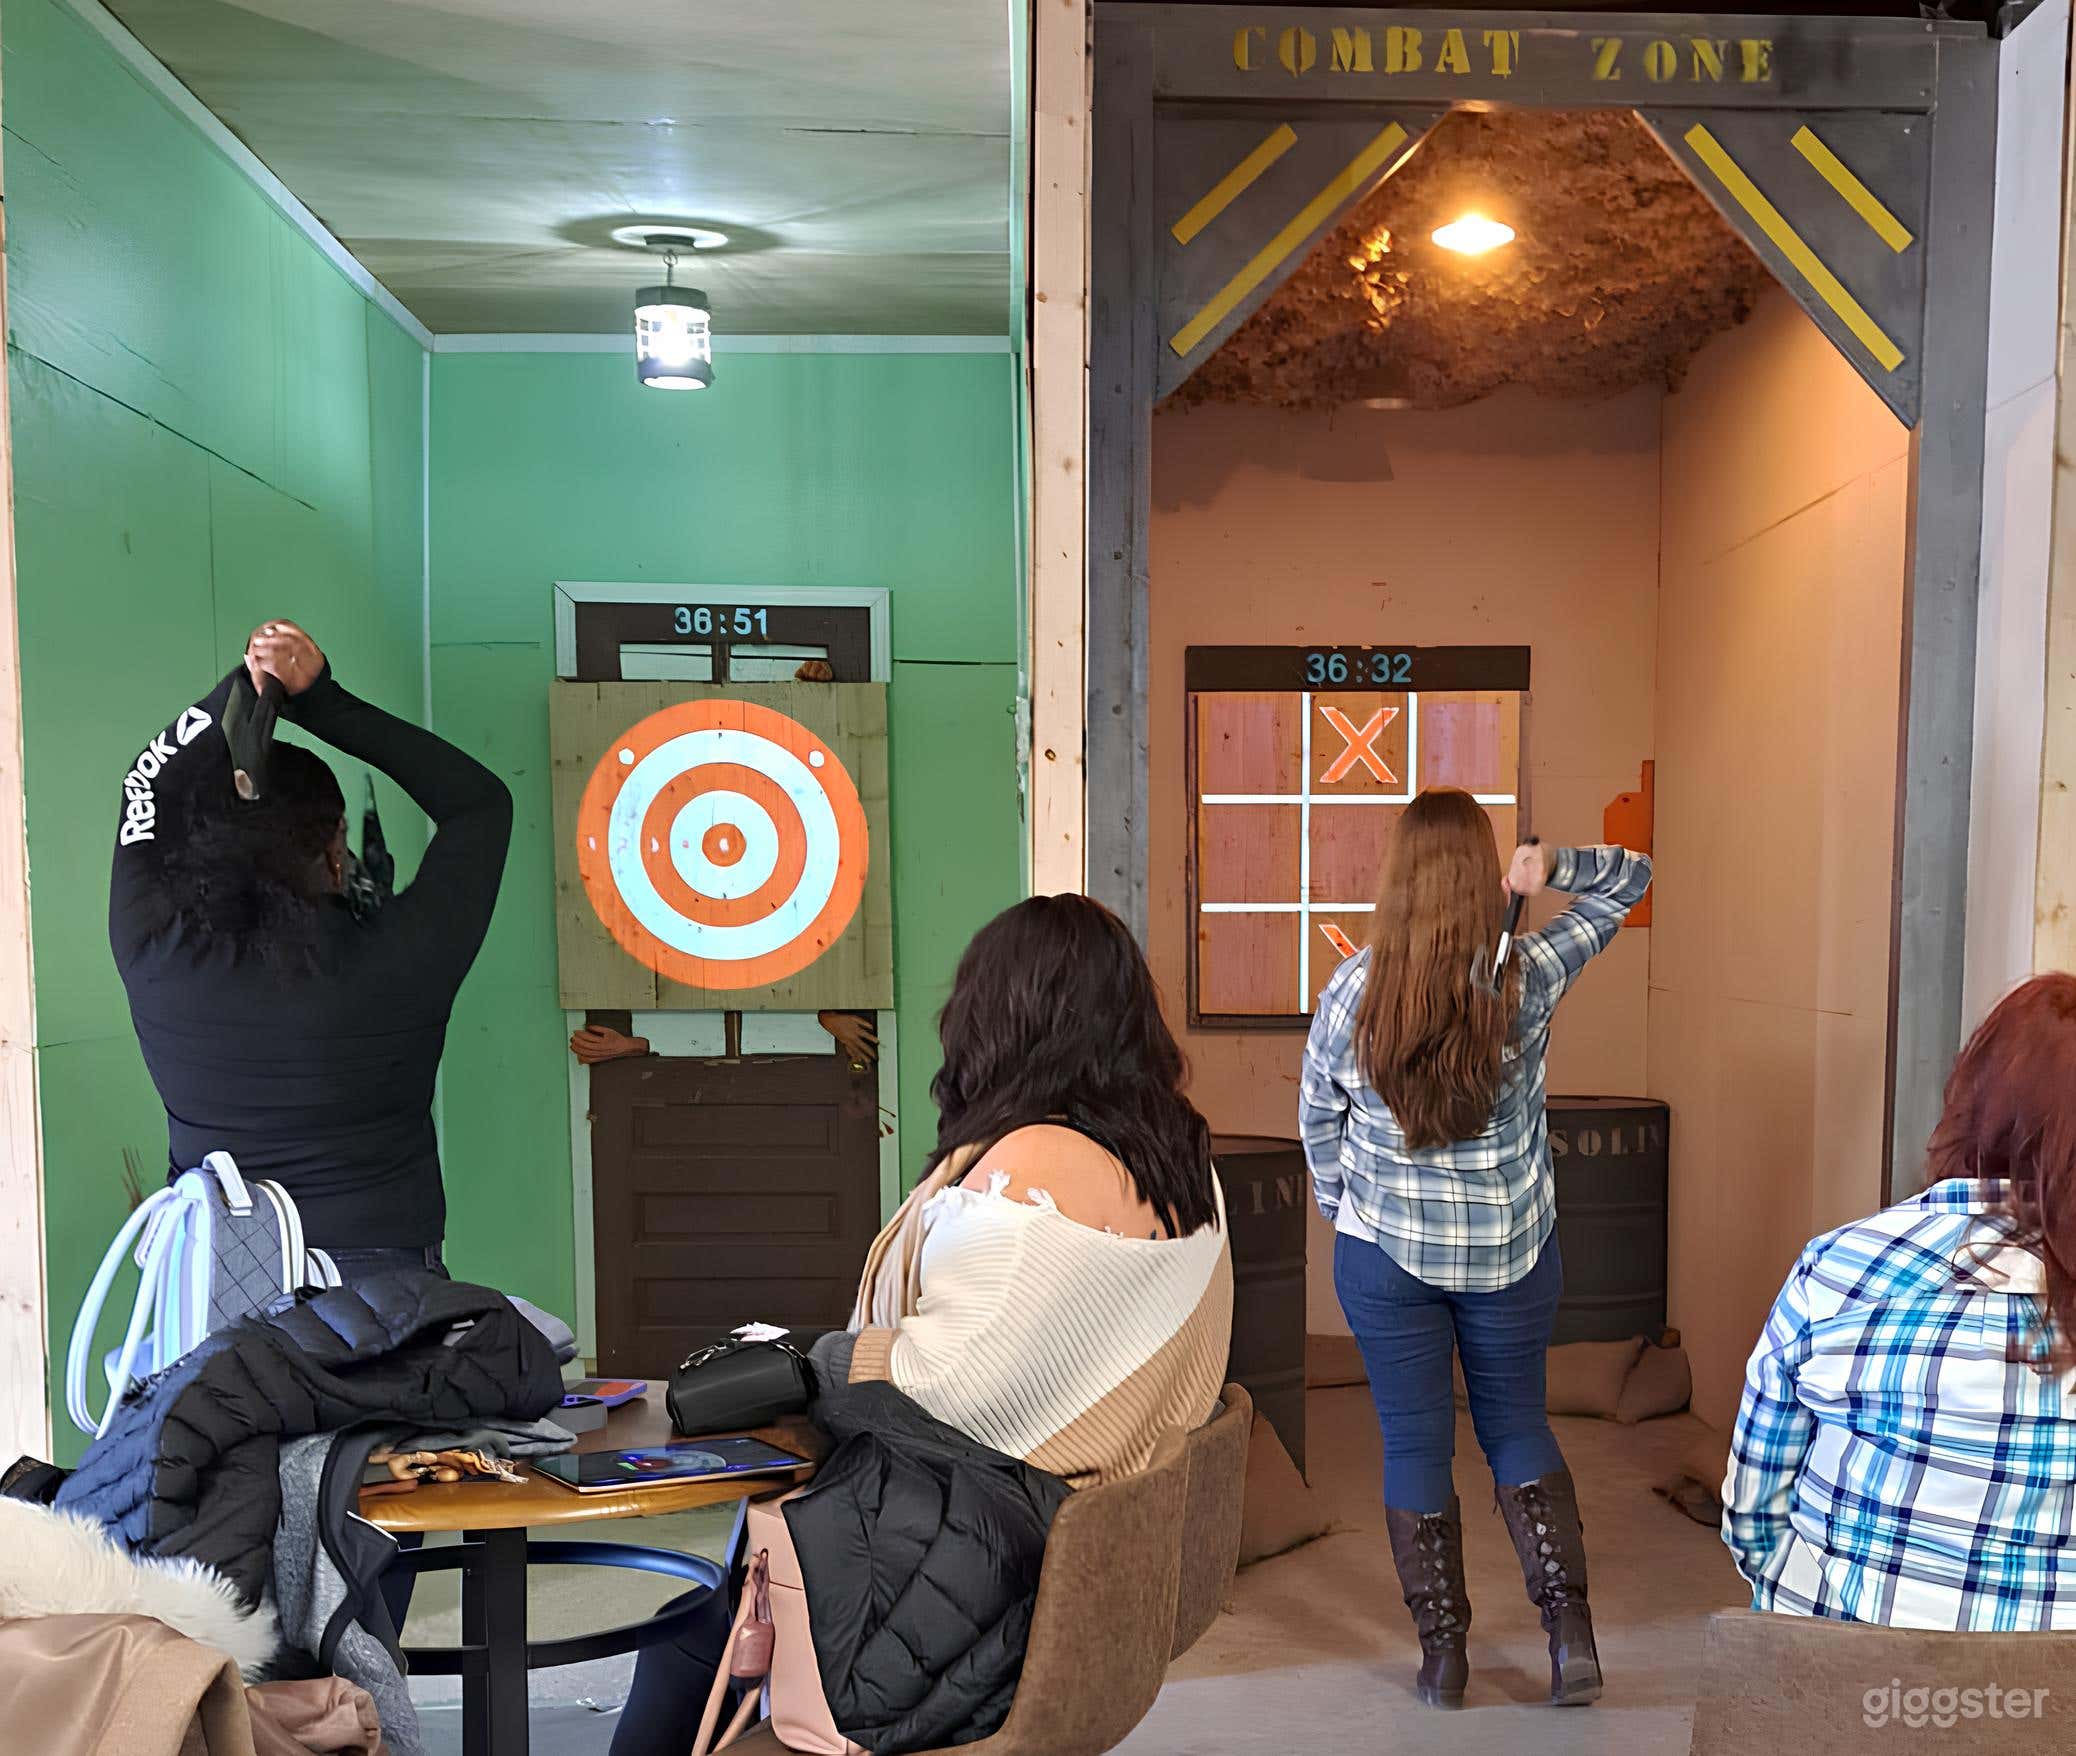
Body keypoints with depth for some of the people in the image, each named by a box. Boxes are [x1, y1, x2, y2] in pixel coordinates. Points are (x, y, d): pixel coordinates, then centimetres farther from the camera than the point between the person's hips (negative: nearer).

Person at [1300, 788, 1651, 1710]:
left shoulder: (1350, 992, -13)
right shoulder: (1529, 978, -12)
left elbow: (1317, 1116, 1)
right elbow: (1629, 877, 3)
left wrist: (1342, 1208, 15)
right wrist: (1552, 865, -13)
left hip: (1385, 1252, -1)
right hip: (1510, 1250, 1)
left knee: (1414, 1444, 11)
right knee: (1518, 1426, 20)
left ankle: (1442, 1657, 21)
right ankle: (1571, 1630, 16)